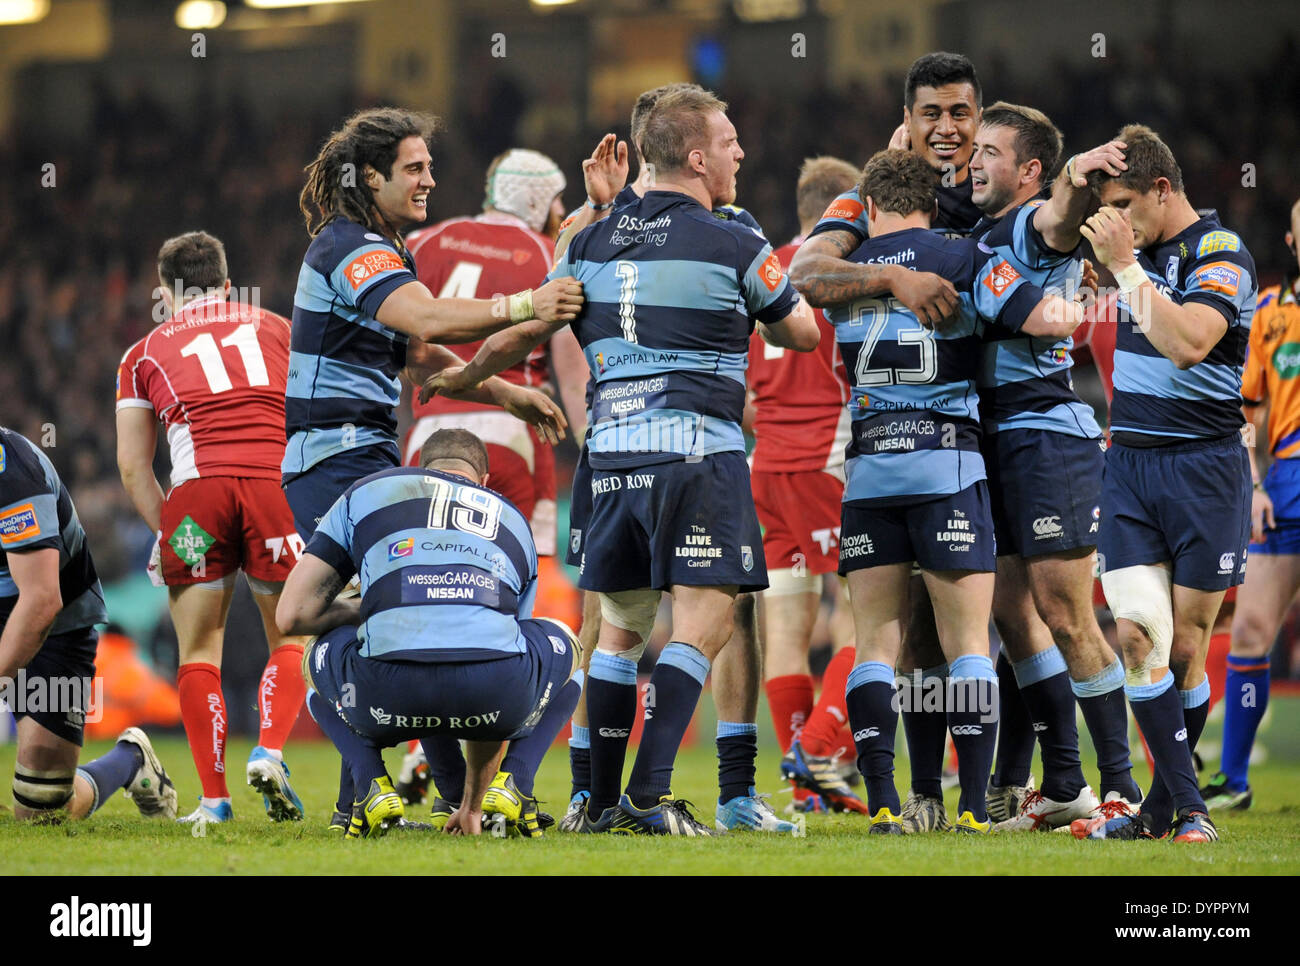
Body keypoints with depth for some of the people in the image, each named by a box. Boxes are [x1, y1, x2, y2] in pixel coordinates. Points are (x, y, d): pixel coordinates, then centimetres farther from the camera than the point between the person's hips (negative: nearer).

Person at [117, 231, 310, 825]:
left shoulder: (145, 355, 21)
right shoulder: (277, 329, 24)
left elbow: (133, 468, 16)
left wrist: (165, 531, 21)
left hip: (198, 486, -1)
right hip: (279, 481, 1)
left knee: (199, 650, 9)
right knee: (290, 641, 14)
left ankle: (213, 797, 2)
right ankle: (270, 751, -9)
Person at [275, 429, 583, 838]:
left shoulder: (366, 492, 27)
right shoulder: (514, 522, 35)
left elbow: (292, 616, 21)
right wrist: (472, 808, 50)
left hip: (390, 694, -1)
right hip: (497, 691, 1)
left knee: (318, 657, 37)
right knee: (564, 646, 39)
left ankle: (372, 786, 12)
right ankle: (511, 784, 15)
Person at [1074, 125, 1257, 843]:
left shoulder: (1221, 254, -10)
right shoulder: (1138, 248, 11)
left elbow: (1187, 342, -26)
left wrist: (1124, 265, -22)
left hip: (1203, 467, -5)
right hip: (1128, 462, 5)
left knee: (1184, 648, 0)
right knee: (1137, 634, -9)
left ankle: (1166, 808, 13)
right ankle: (1184, 805, -7)